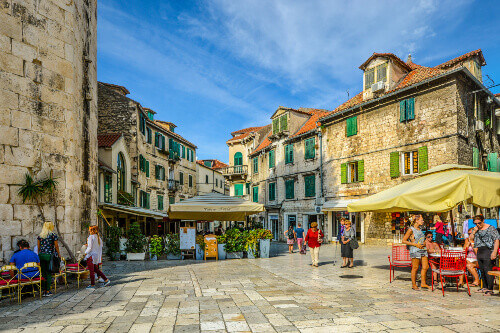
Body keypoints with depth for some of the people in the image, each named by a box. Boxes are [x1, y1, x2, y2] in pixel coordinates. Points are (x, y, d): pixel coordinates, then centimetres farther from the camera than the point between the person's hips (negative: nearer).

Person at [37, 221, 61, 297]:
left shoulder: (40, 235, 8)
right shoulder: (53, 235, -5)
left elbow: (38, 247, 11)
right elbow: (56, 246, -3)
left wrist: (39, 255, 21)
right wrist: (59, 254, 8)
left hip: (41, 255, 4)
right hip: (50, 256, -4)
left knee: (43, 273, 9)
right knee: (49, 273, 1)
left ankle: (44, 291, 12)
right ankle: (47, 291, 2)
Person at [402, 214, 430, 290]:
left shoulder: (419, 229, 15)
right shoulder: (411, 229, -7)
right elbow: (404, 241, -9)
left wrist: (424, 244, 8)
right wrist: (415, 244, -14)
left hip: (423, 250, 8)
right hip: (415, 251, -7)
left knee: (426, 267, 5)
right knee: (415, 268, -2)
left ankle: (423, 283, 16)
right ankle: (414, 285, 8)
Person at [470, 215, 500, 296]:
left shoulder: (491, 228, -2)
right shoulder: (475, 230, 15)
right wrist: (474, 232, -1)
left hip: (488, 251, -6)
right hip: (479, 252, 6)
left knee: (488, 270, -11)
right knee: (482, 270, 9)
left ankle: (490, 289, -7)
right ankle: (484, 287, 19)